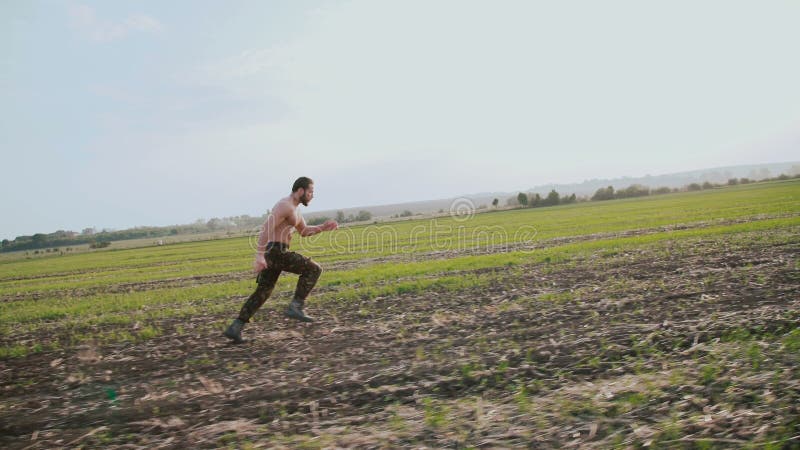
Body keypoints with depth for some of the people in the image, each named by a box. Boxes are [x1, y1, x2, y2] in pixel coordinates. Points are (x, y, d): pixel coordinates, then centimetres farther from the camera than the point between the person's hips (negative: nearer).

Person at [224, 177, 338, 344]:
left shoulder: (292, 208, 22)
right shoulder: (285, 205, -13)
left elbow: (304, 231, 32)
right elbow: (266, 228, -24)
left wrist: (323, 227, 16)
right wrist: (259, 256, -31)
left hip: (272, 253, 10)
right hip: (276, 252, -10)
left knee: (262, 293, 14)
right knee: (313, 269, -4)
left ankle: (235, 328, 11)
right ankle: (295, 307, -7)